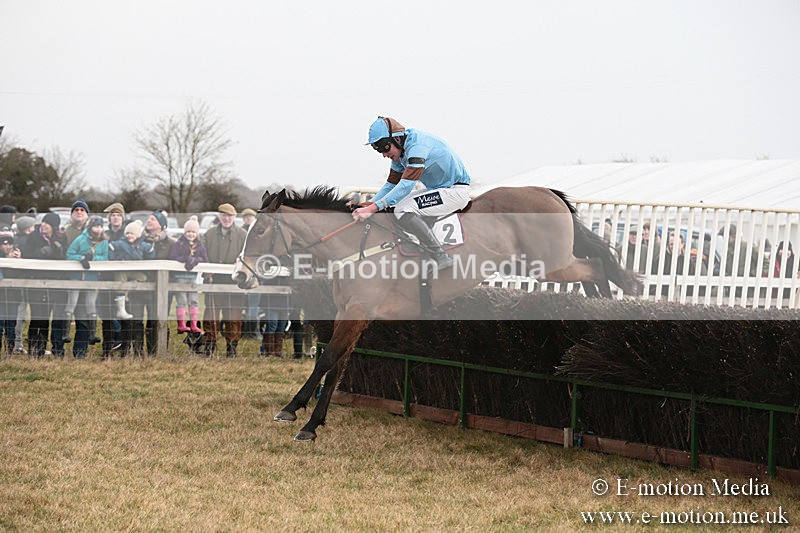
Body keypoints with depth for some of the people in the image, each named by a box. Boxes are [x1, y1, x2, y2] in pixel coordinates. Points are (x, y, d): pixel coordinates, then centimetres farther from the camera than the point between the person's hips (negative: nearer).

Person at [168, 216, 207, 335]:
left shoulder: (200, 245, 12)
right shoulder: (178, 244, 3)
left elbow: (205, 260, 5)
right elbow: (172, 257, -8)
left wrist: (195, 260, -13)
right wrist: (186, 259, -17)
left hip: (194, 275, 3)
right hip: (180, 275, -3)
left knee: (194, 300, 2)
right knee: (181, 300, -5)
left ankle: (194, 325, 4)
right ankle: (181, 324, -2)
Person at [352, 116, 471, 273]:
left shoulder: (417, 145, -24)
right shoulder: (400, 151, 6)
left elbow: (405, 186, -32)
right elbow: (391, 184, 12)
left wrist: (373, 208, -36)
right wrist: (369, 204, -4)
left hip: (456, 191, -10)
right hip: (438, 190, 10)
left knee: (402, 211, -23)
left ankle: (441, 258, -22)